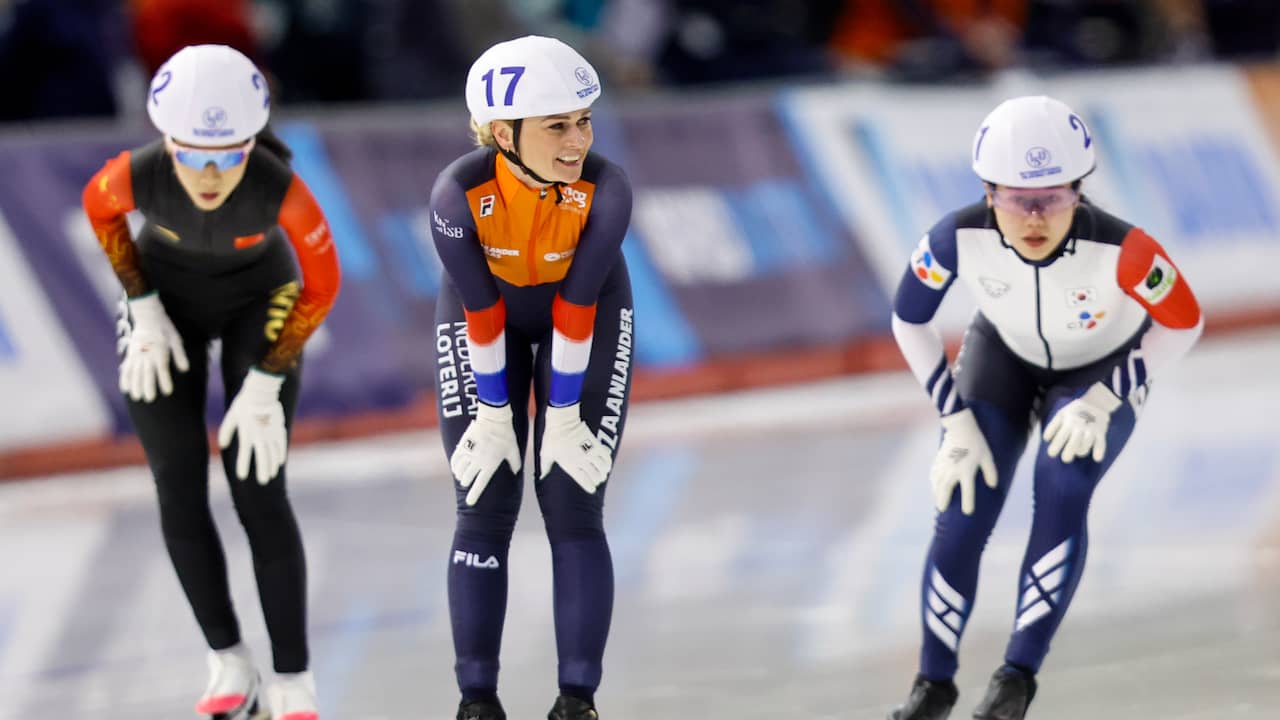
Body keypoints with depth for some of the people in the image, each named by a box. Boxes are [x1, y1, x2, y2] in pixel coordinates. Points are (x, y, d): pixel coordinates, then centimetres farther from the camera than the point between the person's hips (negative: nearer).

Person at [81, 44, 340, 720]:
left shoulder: (279, 186, -38)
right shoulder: (139, 173, -34)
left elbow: (322, 282, -21)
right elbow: (99, 207, -8)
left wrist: (265, 385, -20)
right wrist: (144, 310, -9)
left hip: (261, 296, -2)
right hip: (168, 295, 2)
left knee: (258, 494, -9)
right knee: (180, 492, -2)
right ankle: (228, 664, 15)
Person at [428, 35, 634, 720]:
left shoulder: (605, 190, -33)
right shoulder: (459, 193, -33)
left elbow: (577, 306, -25)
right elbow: (480, 310, -23)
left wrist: (564, 414, -16)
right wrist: (495, 412, -13)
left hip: (588, 309, 0)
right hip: (489, 311, 0)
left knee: (574, 510, -6)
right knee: (485, 510, -2)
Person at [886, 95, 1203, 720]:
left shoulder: (1119, 249, -40)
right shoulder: (960, 236, -34)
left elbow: (1184, 324, -20)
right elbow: (908, 321, -14)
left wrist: (1102, 402, -26)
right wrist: (956, 422, -16)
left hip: (1104, 371, -2)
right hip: (1004, 357, 2)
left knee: (1062, 491, -26)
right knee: (961, 515, -9)